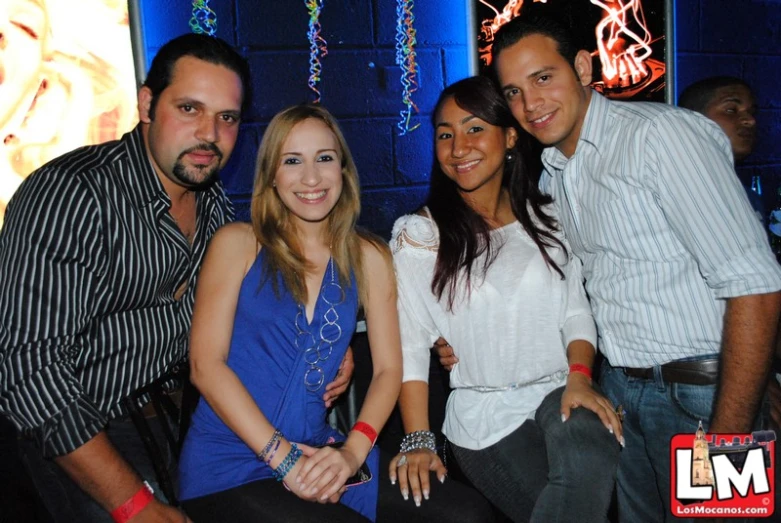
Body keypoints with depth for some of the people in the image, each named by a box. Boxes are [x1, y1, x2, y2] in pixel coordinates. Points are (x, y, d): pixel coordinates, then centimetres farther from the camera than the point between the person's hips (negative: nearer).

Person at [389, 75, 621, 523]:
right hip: (484, 418, -2)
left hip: (556, 394, 2)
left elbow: (576, 311, 7)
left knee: (591, 464, -31)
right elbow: (410, 344, -4)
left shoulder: (547, 220, 8)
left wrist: (579, 376, -12)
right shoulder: (420, 236, -2)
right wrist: (418, 440, -11)